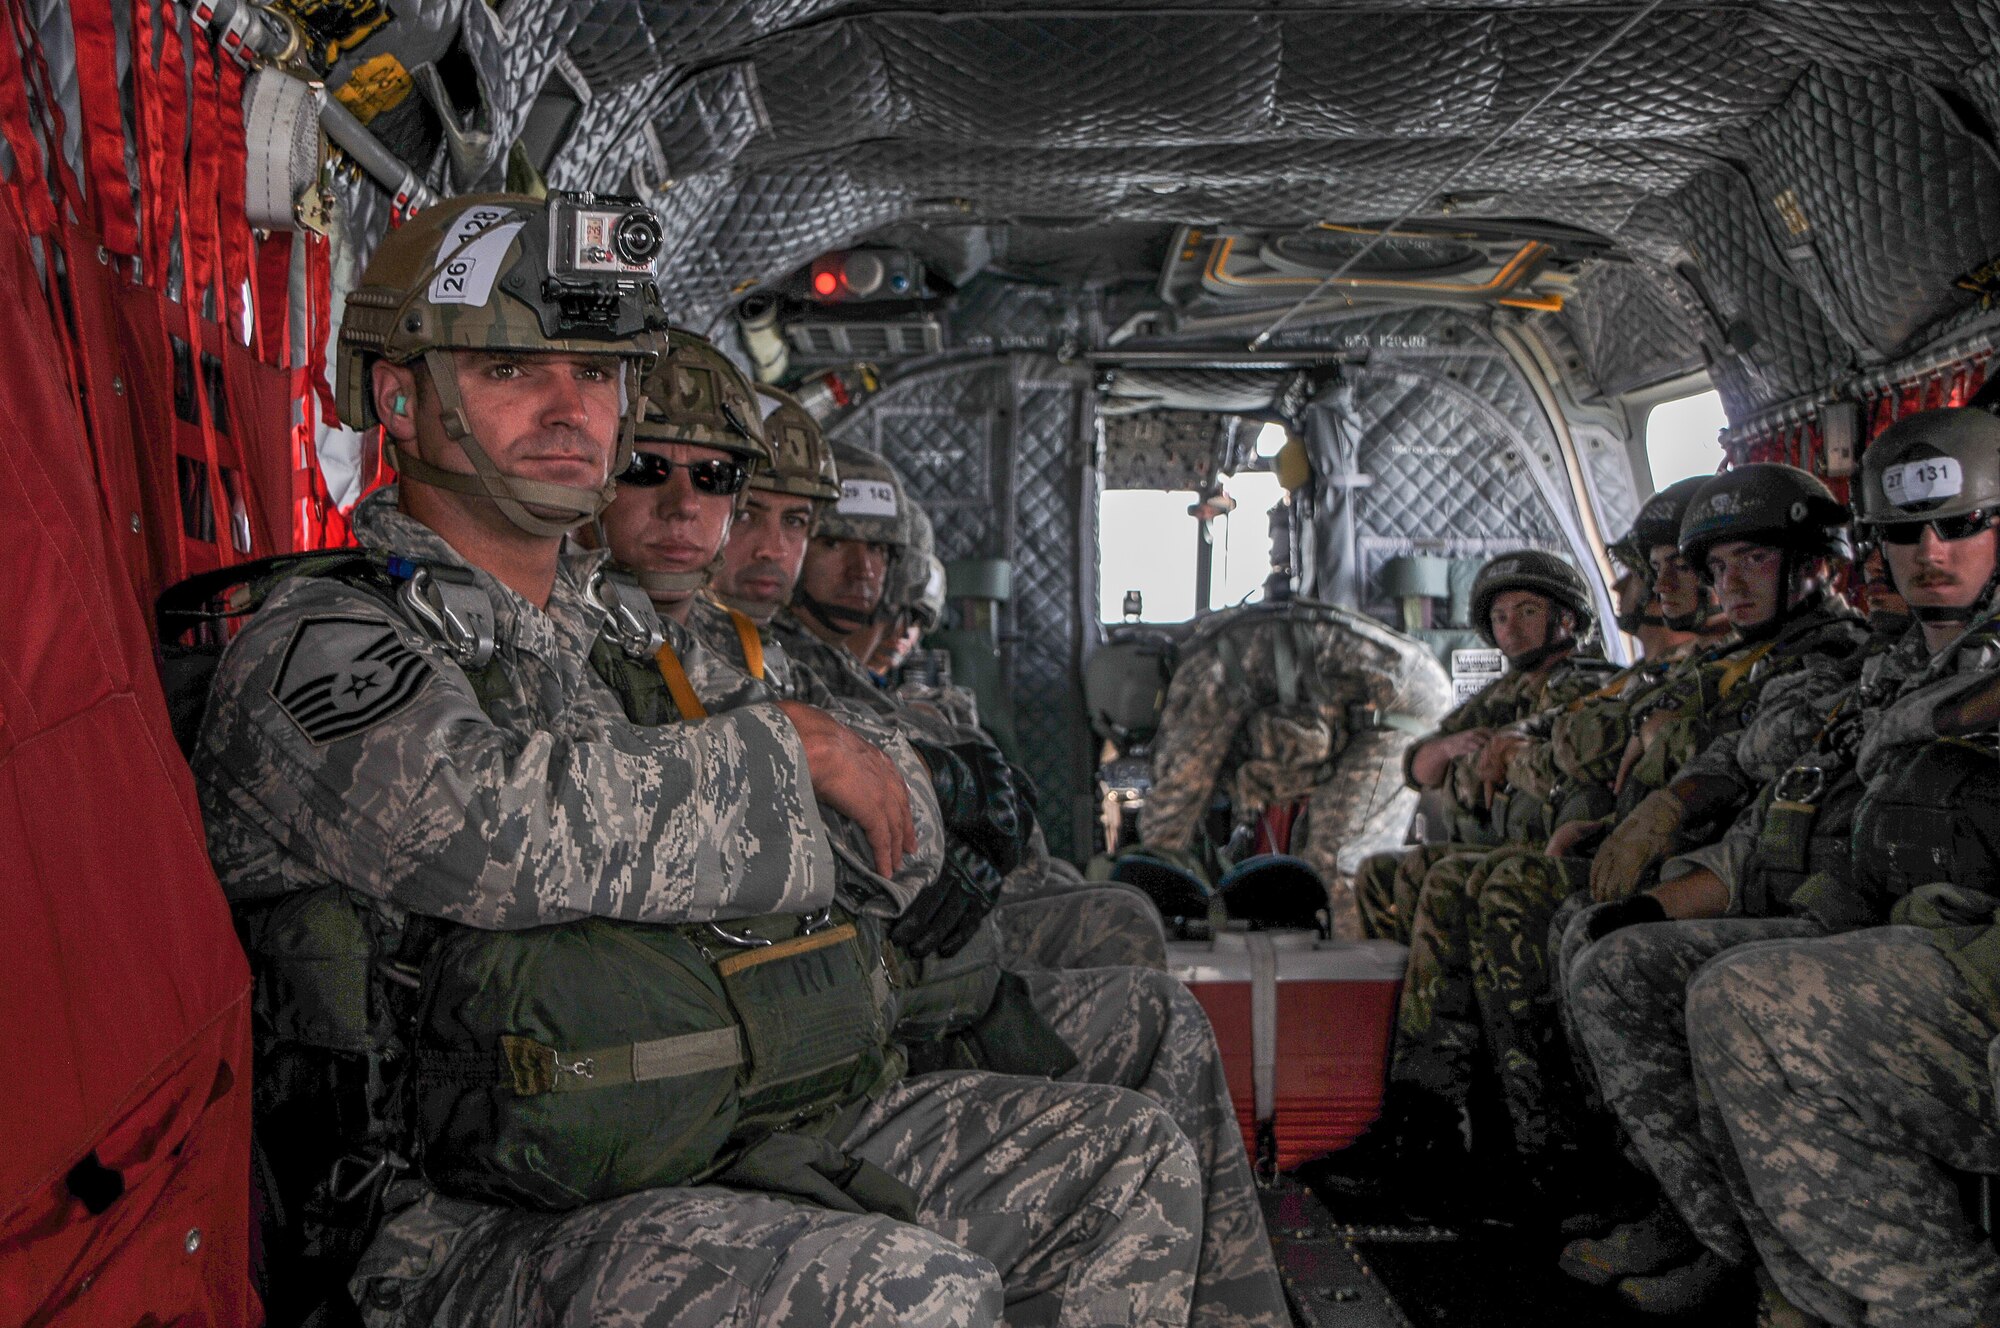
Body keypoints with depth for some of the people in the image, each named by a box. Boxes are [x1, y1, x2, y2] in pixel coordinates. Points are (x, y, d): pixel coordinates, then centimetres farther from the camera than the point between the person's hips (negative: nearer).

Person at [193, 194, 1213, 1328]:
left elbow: (904, 852, 17)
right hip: (468, 1225, -7)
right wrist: (786, 747, -15)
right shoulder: (315, 649, -7)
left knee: (1134, 1158, -1)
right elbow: (517, 829, -30)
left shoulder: (625, 632, 16)